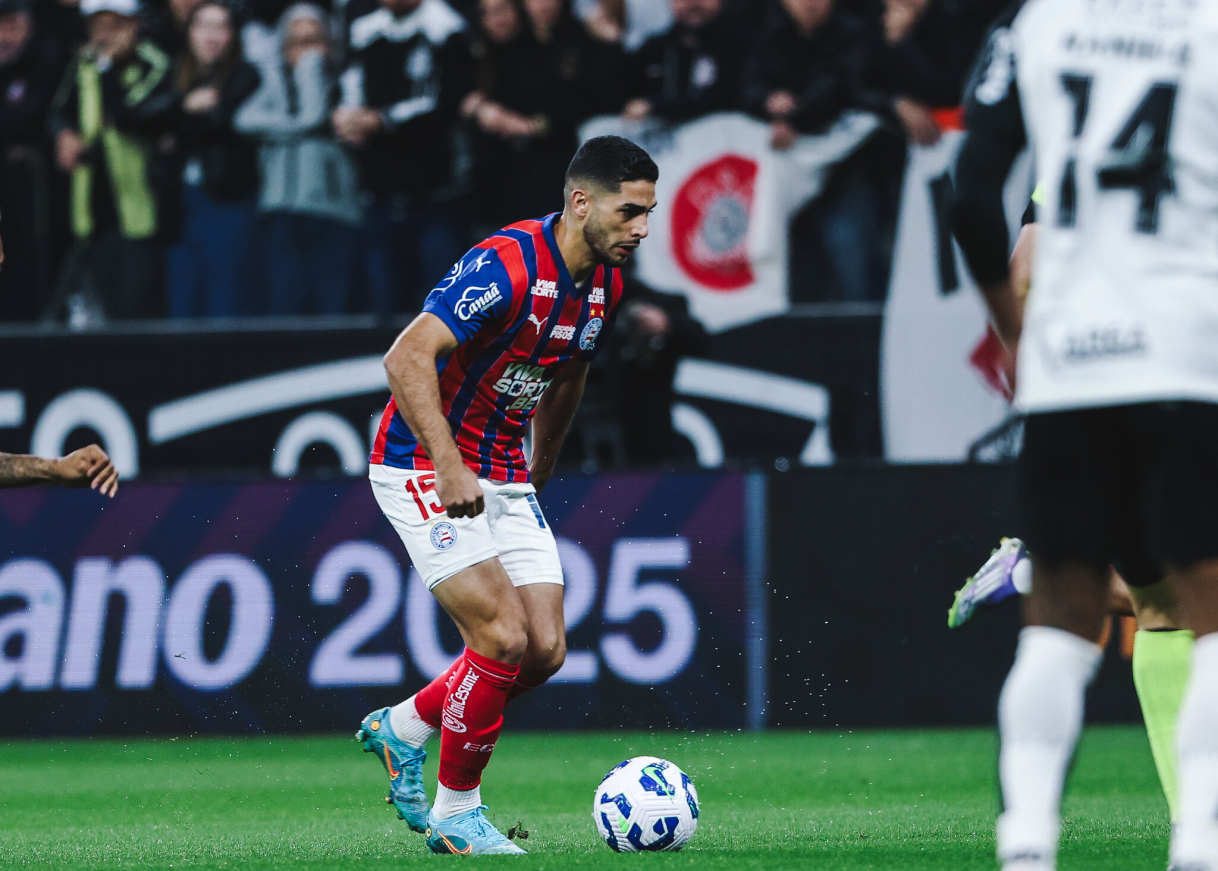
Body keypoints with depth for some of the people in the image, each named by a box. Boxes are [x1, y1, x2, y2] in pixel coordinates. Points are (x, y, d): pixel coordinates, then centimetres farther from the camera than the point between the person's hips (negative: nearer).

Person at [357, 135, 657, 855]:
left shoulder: (604, 281, 4)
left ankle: (403, 729, 22)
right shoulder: (506, 267, -23)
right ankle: (454, 814, 0)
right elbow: (408, 359, -29)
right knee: (504, 638, -17)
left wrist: (539, 473, 27)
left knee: (546, 650, 0)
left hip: (503, 478, 8)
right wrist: (450, 467, -35)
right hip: (423, 466, -8)